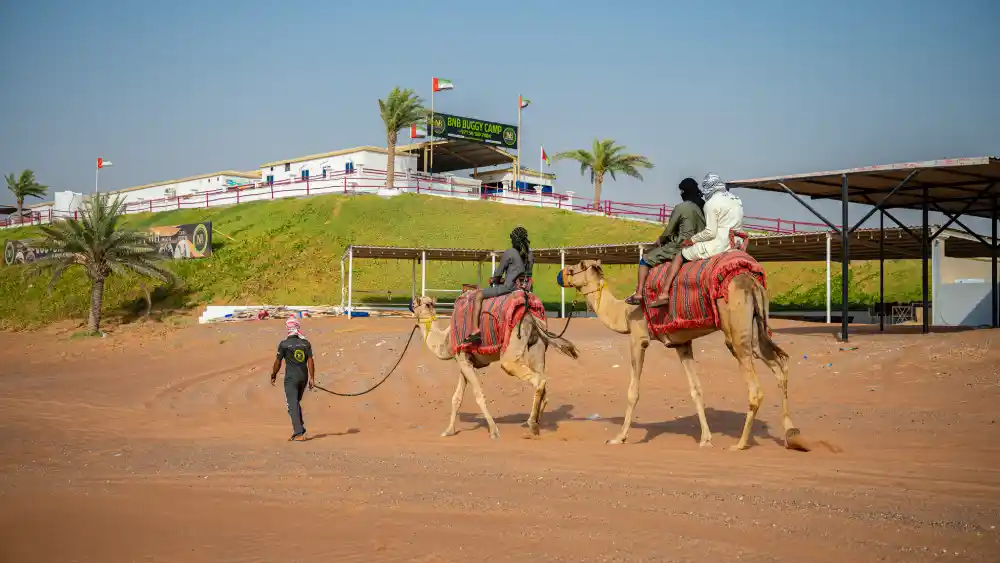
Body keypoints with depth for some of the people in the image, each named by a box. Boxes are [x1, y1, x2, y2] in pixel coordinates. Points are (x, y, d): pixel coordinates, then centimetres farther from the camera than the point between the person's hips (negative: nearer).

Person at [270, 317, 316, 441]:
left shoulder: (284, 344, -8)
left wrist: (273, 375, 13)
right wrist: (312, 378, -1)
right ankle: (300, 428, 18)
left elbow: (278, 362, -1)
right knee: (296, 403, 22)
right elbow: (310, 361, -2)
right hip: (303, 377, 5)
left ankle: (299, 433, -13)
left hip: (291, 378, -5)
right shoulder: (306, 343, 3)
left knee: (292, 405, -4)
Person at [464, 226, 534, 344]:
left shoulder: (509, 253, -8)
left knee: (478, 295, -2)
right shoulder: (530, 255, 12)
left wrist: (494, 281, 20)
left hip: (509, 288, -8)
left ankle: (475, 330, -14)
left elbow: (498, 273, -2)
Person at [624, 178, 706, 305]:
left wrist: (660, 240, 15)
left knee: (645, 259, 5)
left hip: (681, 246, -8)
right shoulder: (703, 206, 5)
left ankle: (638, 294, -2)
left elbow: (669, 231, -6)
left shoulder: (681, 208, -13)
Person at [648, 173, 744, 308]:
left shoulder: (712, 203, -10)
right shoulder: (737, 201, 16)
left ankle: (664, 293, -6)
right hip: (735, 243, 9)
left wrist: (692, 240, -4)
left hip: (718, 245, -9)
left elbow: (710, 232, -17)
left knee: (680, 255, 3)